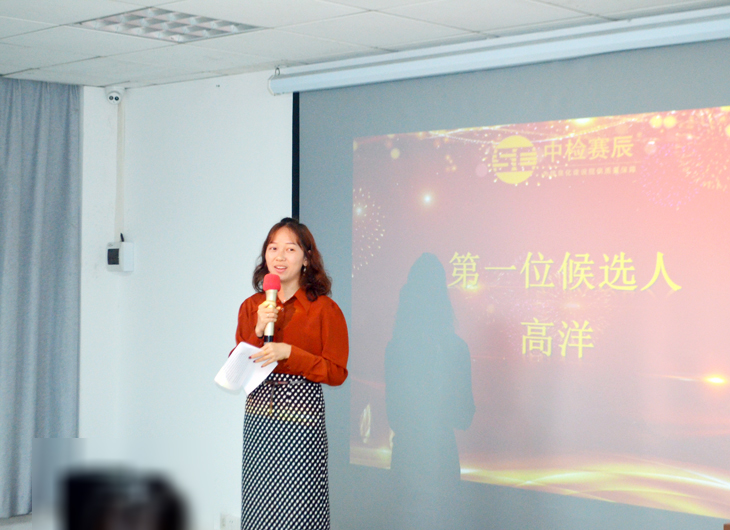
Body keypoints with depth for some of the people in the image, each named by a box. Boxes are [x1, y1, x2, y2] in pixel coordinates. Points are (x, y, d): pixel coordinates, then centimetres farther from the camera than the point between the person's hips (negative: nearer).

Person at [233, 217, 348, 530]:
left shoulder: (325, 310, -5)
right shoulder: (251, 307, 9)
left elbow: (337, 372, -7)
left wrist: (289, 352, -17)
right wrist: (258, 331, -8)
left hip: (301, 423, -4)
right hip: (257, 422, 4)